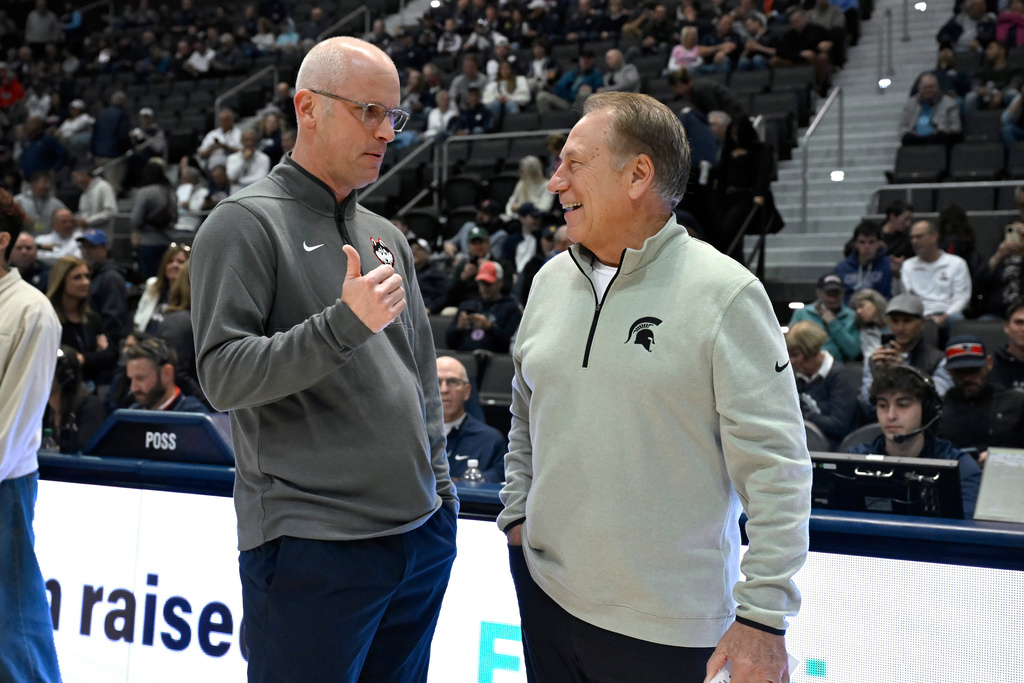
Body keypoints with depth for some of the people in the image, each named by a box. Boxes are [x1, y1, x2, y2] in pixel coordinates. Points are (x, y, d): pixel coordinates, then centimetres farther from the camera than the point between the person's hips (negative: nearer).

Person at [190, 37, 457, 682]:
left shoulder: (387, 237, 16)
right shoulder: (247, 223, -7)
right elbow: (224, 376, -16)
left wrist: (440, 485, 16)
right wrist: (344, 323, -25)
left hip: (422, 535, 7)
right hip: (313, 546, -7)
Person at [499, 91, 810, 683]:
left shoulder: (724, 294, -13)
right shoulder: (551, 280, 6)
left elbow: (776, 468, -14)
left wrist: (763, 617, -16)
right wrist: (517, 514, 12)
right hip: (547, 592, 6)